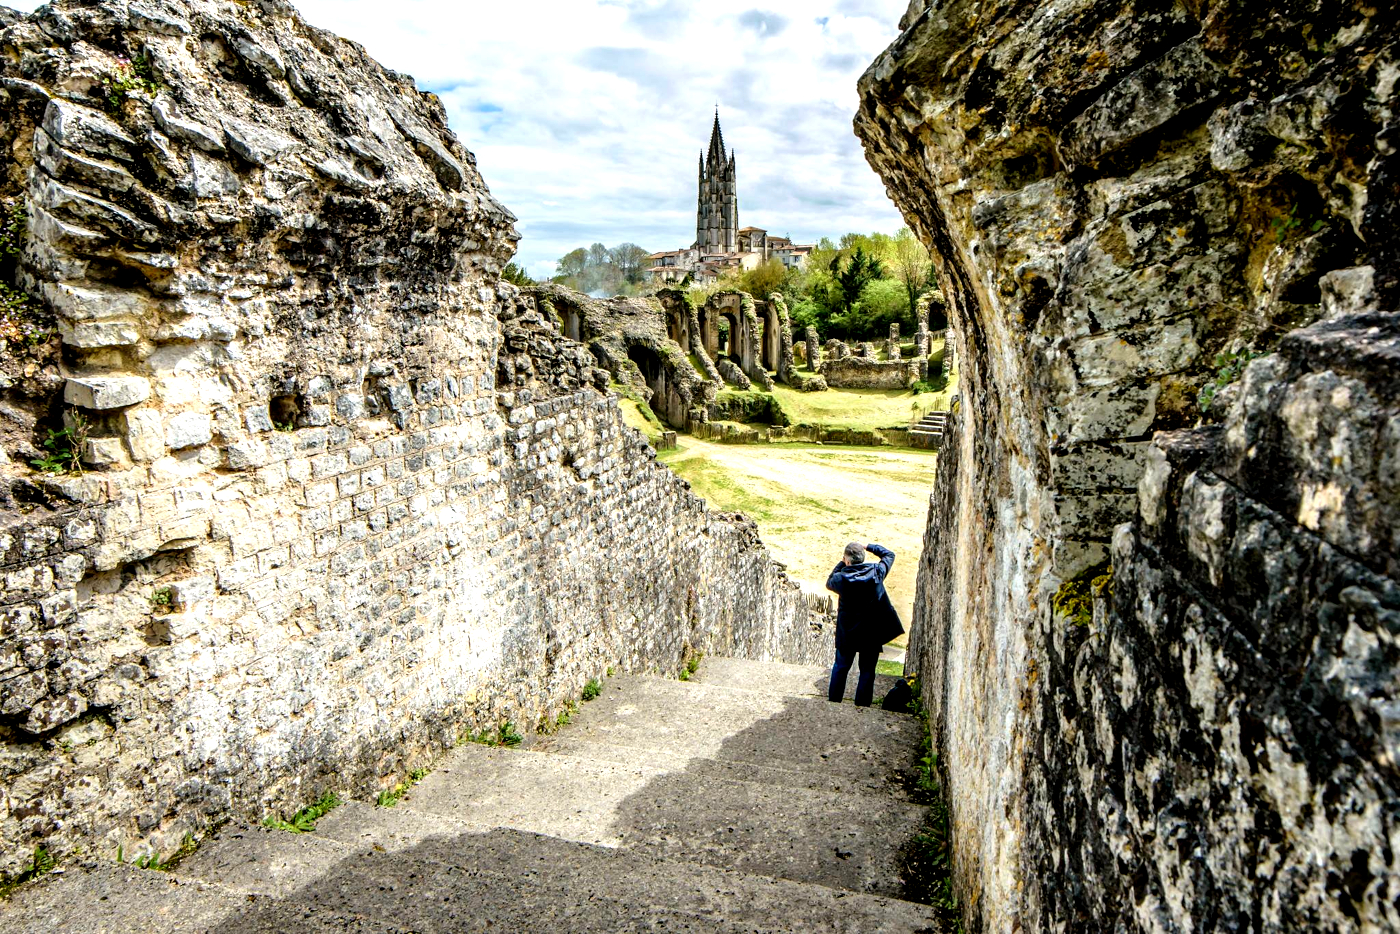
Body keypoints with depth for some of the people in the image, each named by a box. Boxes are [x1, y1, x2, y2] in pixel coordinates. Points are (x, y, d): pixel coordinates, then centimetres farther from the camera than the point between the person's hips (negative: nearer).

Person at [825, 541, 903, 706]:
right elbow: (889, 554, 7)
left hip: (847, 632, 0)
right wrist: (868, 546, 10)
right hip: (872, 633, 0)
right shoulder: (876, 572, -11)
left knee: (840, 667, 16)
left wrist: (841, 564, 10)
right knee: (867, 671, 9)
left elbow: (829, 583, 12)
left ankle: (833, 702, 21)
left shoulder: (841, 578, -13)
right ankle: (862, 706, 8)